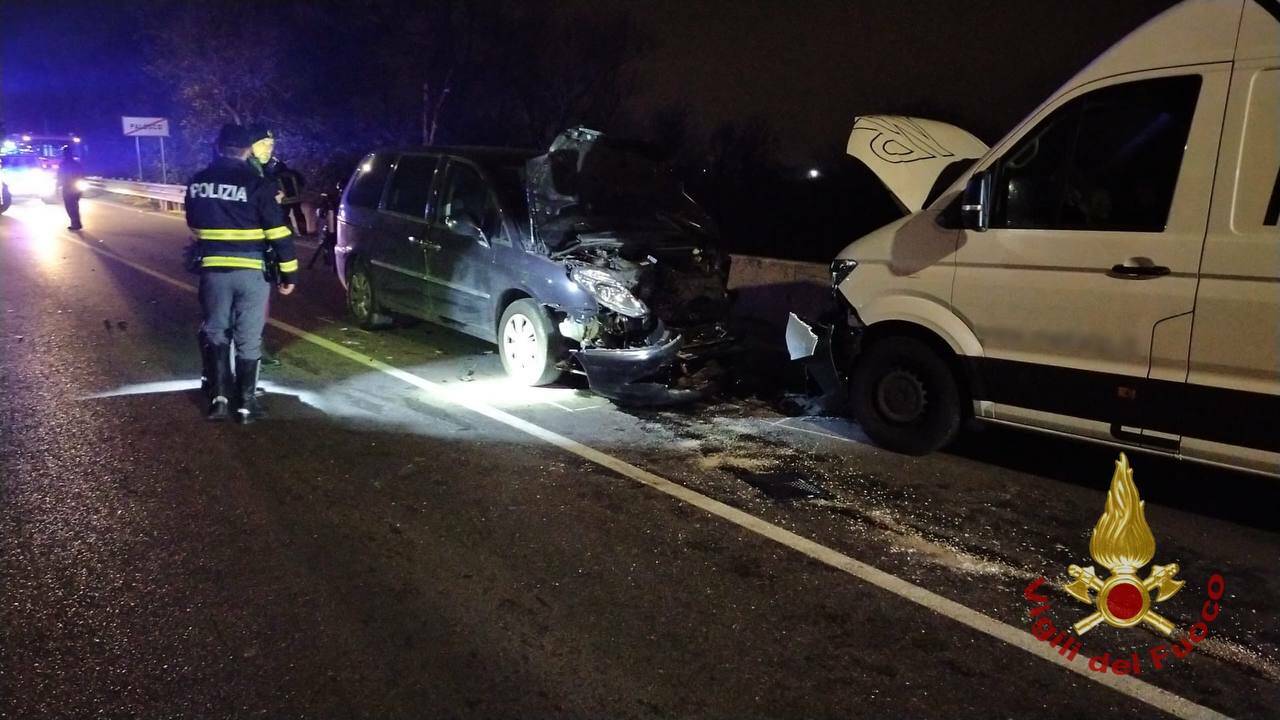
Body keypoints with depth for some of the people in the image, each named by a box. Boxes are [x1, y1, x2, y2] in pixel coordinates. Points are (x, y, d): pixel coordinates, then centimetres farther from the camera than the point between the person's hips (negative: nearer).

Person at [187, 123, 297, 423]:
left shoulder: (197, 182, 5)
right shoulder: (257, 184, -10)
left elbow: (194, 225, 20)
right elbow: (278, 232, -11)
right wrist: (289, 272, -3)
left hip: (213, 269, 3)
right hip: (251, 270, -3)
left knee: (215, 332, 16)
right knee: (248, 338, 5)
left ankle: (219, 398, 12)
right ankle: (246, 403, 9)